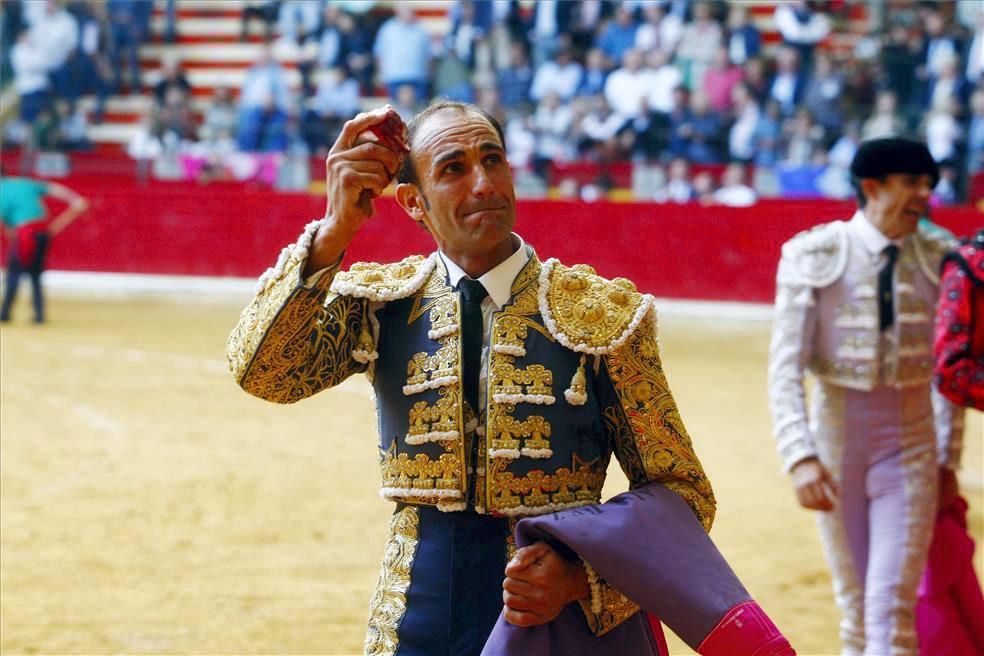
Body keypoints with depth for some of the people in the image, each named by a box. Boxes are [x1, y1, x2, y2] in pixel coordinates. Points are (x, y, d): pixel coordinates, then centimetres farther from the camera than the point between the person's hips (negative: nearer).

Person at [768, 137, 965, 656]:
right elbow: (785, 369, -11)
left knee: (892, 609, -10)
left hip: (911, 443, 1)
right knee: (854, 609, 9)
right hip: (837, 436, -1)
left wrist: (948, 461, 10)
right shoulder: (815, 257, -8)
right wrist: (800, 457, -22)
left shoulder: (938, 260, 0)